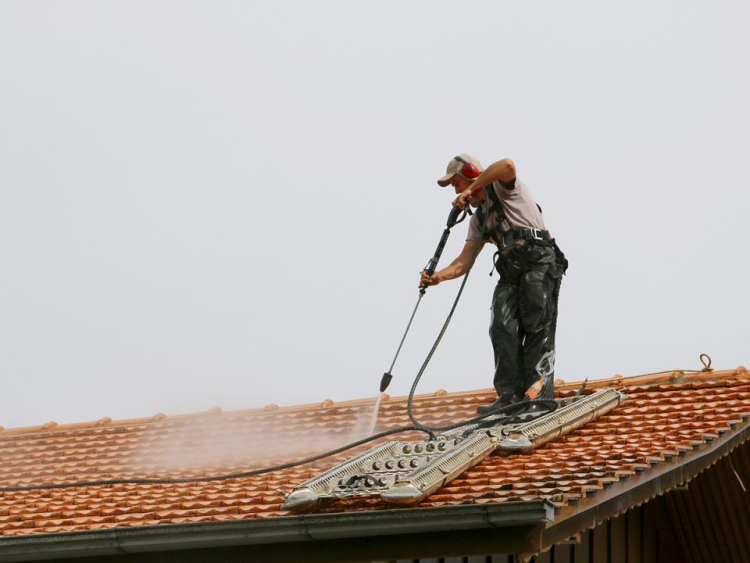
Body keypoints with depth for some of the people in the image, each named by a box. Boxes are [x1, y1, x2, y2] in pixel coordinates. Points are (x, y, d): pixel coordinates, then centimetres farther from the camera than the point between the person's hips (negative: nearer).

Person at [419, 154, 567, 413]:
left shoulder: (502, 187, 5)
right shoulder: (478, 219, 25)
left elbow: (507, 166, -21)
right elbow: (464, 261, 16)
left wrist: (470, 189, -13)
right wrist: (439, 276, -3)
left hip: (540, 261, -7)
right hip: (510, 271, 7)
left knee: (537, 327, -13)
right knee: (502, 329, -9)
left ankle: (539, 391, -17)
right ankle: (510, 395, -13)